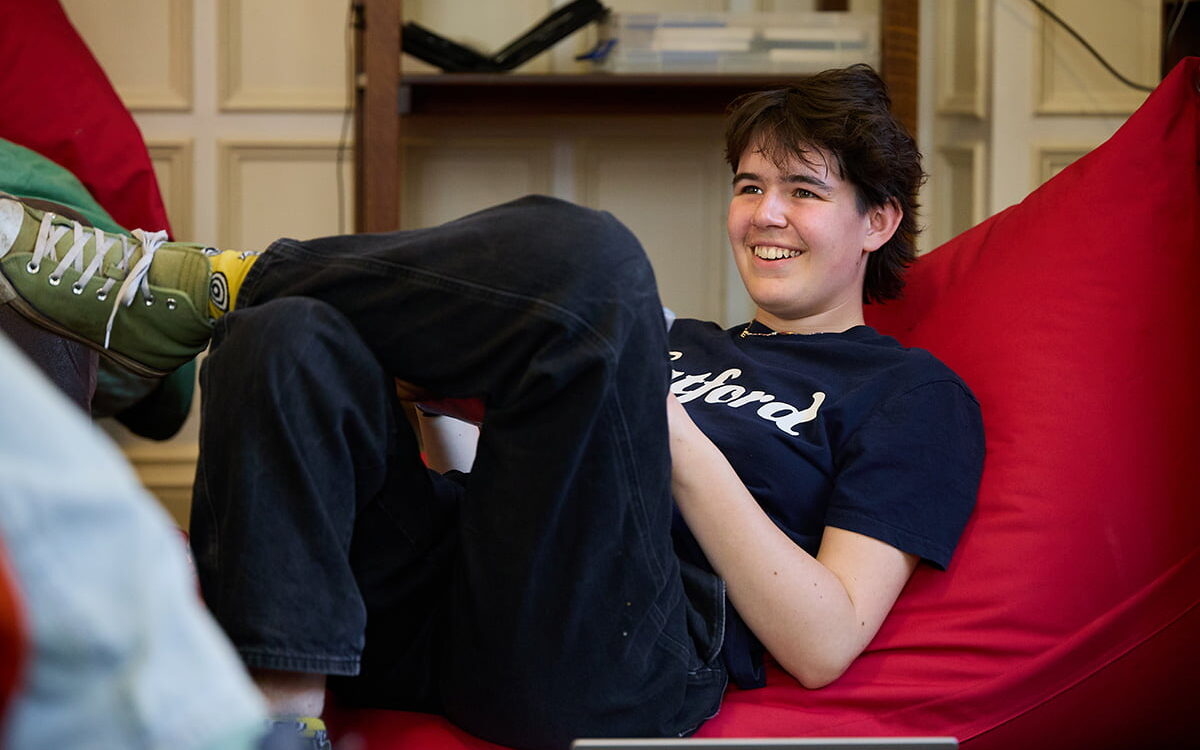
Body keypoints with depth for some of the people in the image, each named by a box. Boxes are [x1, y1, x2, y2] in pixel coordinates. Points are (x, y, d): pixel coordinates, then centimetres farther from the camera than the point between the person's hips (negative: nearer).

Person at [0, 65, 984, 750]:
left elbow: (822, 645, -1)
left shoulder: (912, 396, 14)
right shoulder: (684, 339, 35)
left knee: (582, 251, -25)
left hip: (606, 663, -6)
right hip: (432, 621, 7)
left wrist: (676, 439, -7)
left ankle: (215, 284, -7)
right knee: (289, 340, -18)